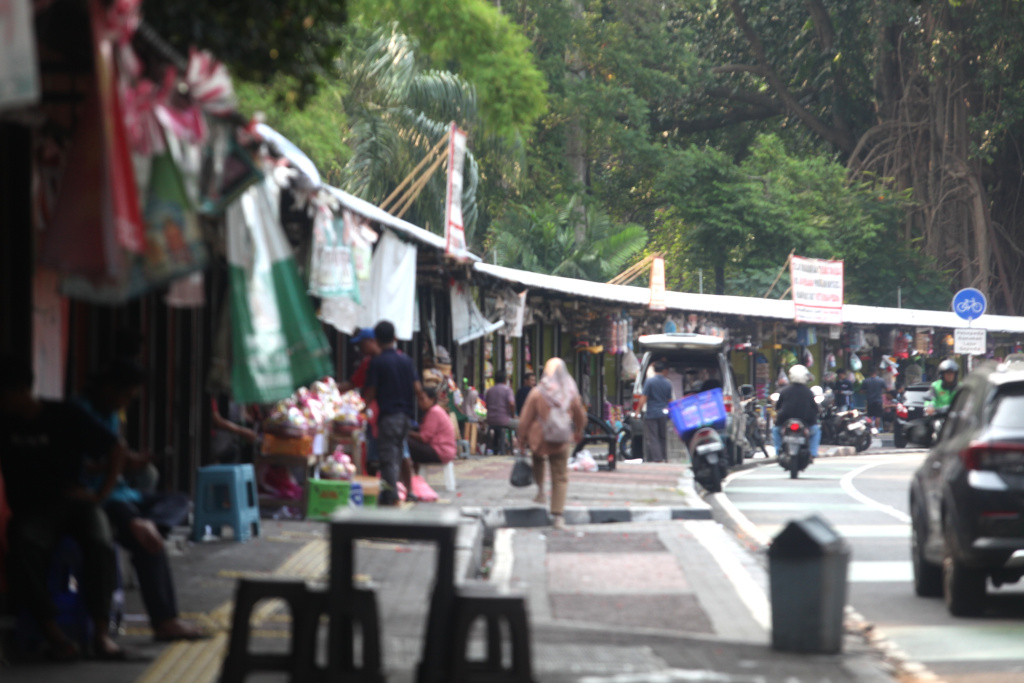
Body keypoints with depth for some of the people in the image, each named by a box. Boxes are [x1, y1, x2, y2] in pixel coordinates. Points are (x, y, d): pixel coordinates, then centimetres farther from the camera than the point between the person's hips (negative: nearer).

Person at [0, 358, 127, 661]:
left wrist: (100, 495, -3)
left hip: (72, 500, 0)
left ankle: (101, 631, -33)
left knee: (100, 541, -34)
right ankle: (53, 632, -35)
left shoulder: (65, 416, 1)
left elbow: (116, 450, 5)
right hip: (31, 508, 1)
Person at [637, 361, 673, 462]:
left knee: (652, 438, -1)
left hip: (651, 413, -4)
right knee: (663, 437, 17)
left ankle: (657, 458, -7)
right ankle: (664, 457, 19)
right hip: (663, 414, 4)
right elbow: (670, 400, 13)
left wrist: (638, 410, -5)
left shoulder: (649, 381, -9)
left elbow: (644, 398, -12)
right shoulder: (668, 383, 4)